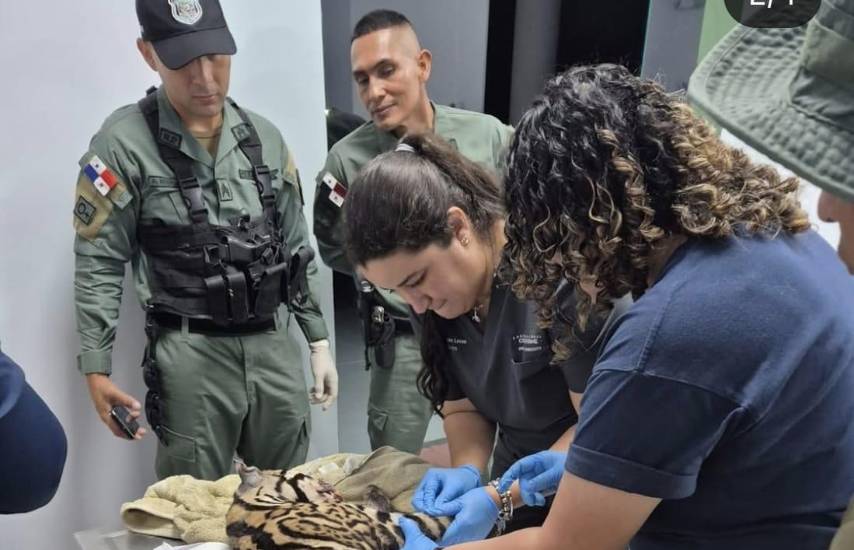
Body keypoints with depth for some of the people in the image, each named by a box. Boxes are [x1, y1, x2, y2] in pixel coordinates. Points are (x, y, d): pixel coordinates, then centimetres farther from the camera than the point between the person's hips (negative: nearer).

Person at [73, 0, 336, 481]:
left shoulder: (265, 138, 5)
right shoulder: (124, 143, -8)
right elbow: (98, 267, -5)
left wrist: (319, 341, 9)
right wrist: (96, 370, -9)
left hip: (275, 343, 4)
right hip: (192, 355, -4)